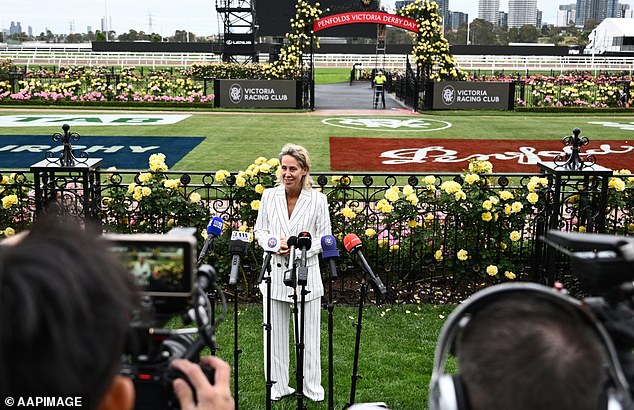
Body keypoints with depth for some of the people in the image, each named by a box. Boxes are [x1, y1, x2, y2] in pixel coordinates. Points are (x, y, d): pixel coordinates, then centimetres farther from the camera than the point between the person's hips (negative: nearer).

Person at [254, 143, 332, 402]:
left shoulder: (318, 200, -5)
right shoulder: (269, 196, 1)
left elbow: (324, 238, -1)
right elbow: (259, 230, 8)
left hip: (306, 274, -2)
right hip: (275, 273, 2)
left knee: (308, 334, 7)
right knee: (276, 332, 11)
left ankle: (312, 386, 24)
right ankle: (278, 386, 27)